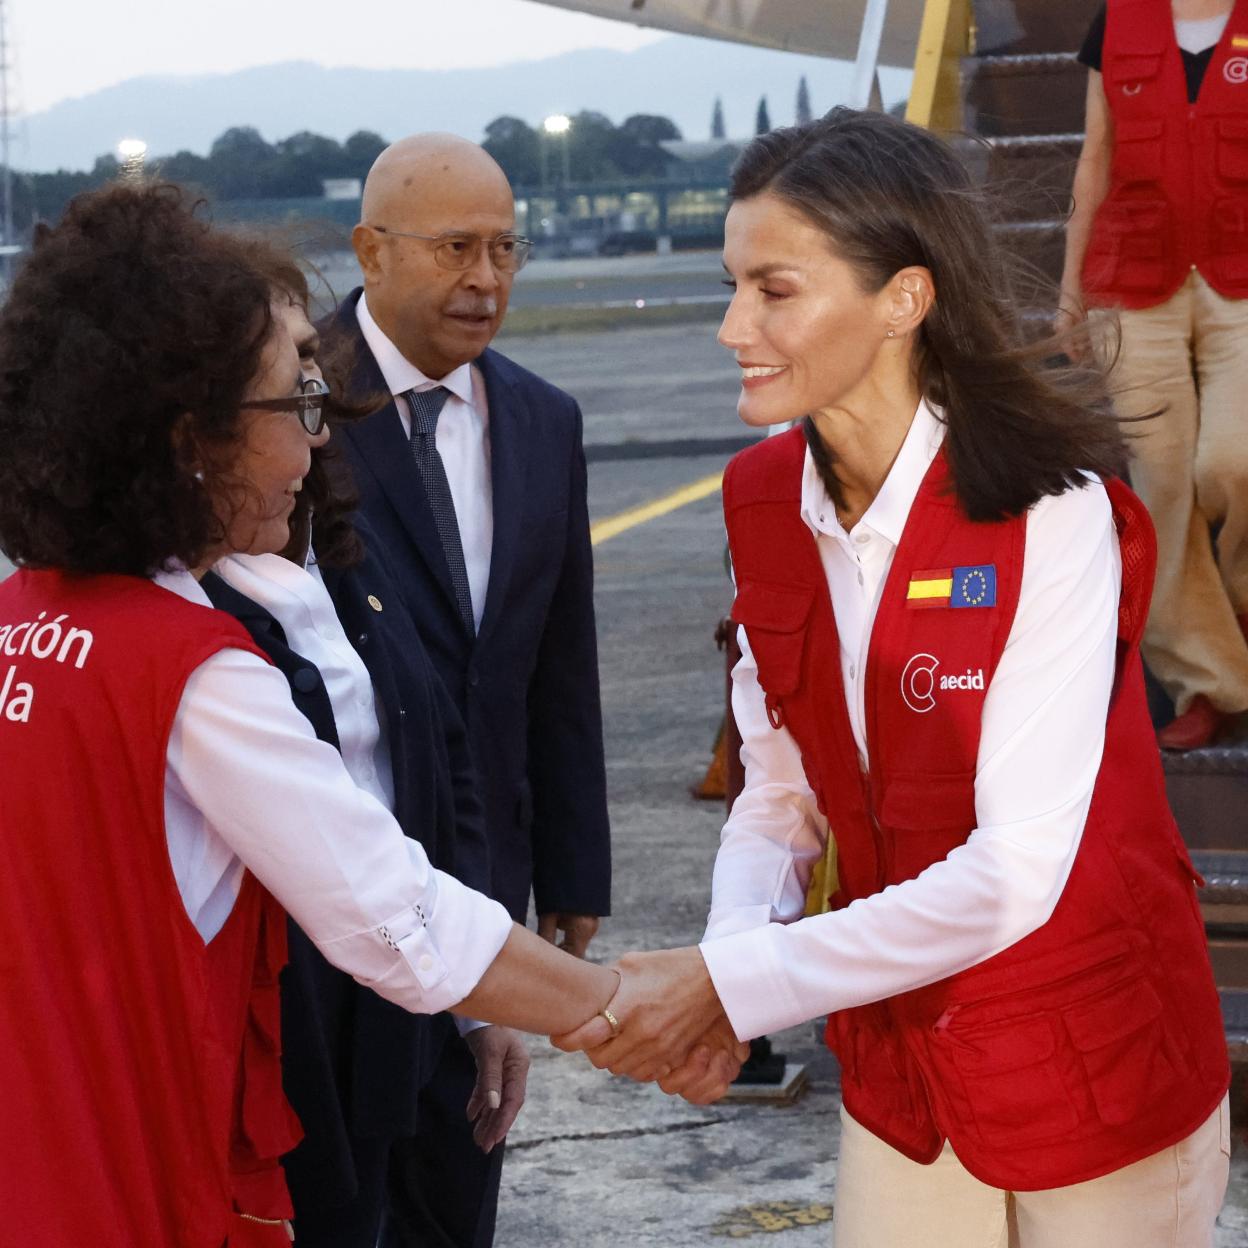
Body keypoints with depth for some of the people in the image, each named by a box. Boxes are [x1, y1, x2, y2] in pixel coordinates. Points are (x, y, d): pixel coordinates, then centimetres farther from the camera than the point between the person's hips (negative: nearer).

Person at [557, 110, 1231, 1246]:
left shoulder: (1050, 512, -22)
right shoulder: (768, 503, -2)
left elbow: (1014, 873, -26)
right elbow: (779, 799, 3)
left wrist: (726, 985, -25)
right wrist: (731, 948, -18)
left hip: (1095, 1078, -5)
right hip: (898, 1073, 5)